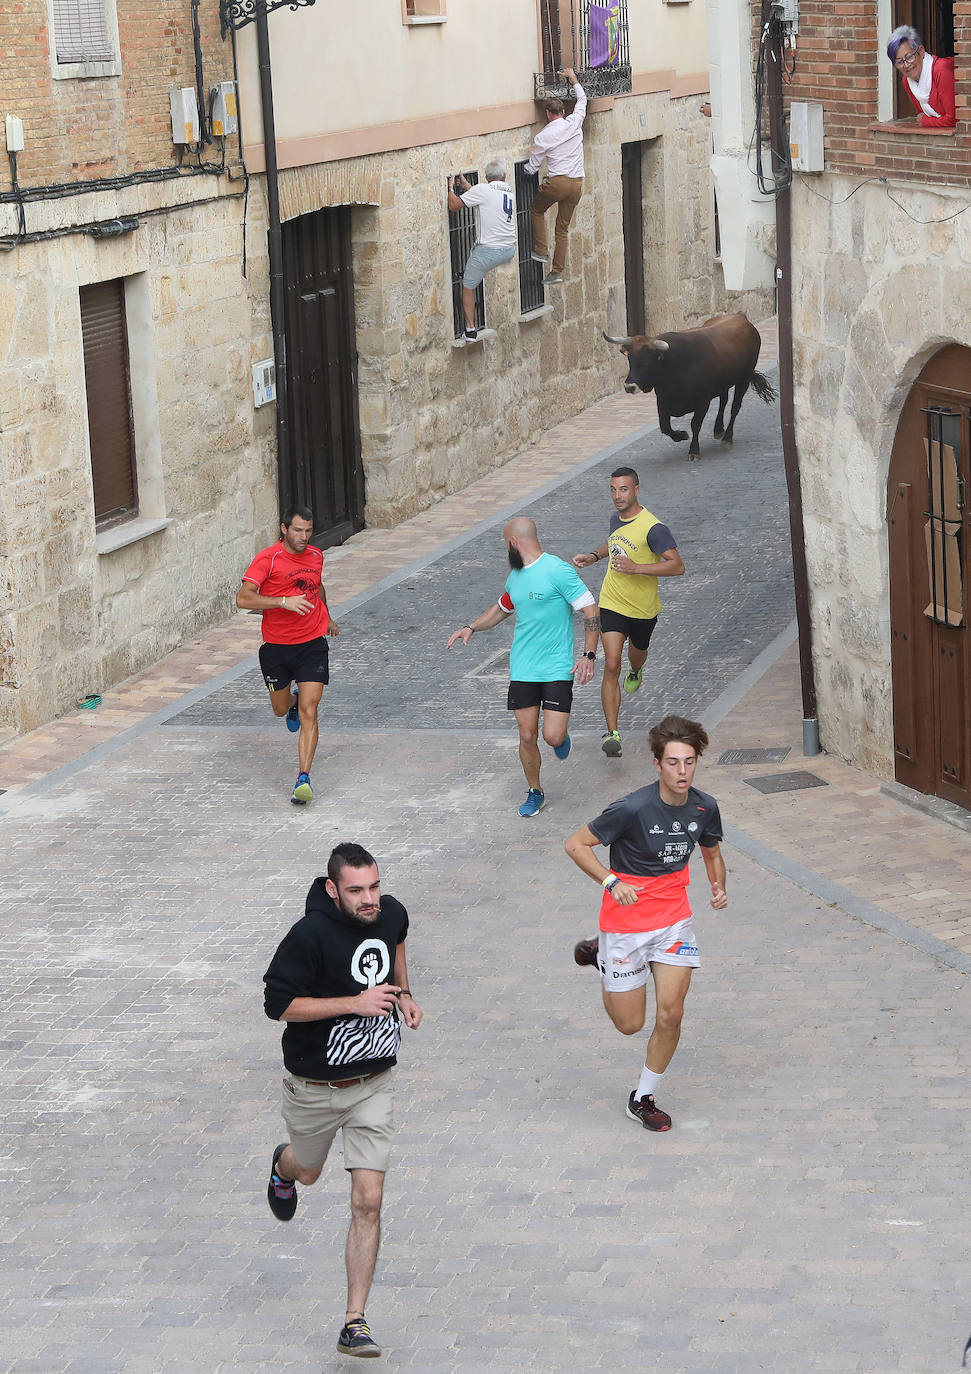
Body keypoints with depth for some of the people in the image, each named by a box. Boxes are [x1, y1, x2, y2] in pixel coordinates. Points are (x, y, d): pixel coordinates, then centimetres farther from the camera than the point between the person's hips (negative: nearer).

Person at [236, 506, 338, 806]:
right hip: (276, 646, -1)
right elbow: (243, 598, -23)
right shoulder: (268, 559, -13)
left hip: (312, 644, 1)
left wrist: (327, 618, 39)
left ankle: (303, 778, -14)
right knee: (281, 709, 16)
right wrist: (284, 602, -31)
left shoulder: (315, 556, 4)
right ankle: (294, 700, 54)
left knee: (308, 712, -12)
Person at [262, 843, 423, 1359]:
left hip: (372, 1084, 3)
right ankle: (282, 1167, 65)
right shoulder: (310, 935, -25)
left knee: (368, 1202, -7)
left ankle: (354, 1322, -3)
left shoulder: (391, 913, -5)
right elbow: (279, 1003, -21)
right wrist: (356, 1002, -27)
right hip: (315, 1085, -3)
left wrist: (403, 994, 5)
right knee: (307, 1170, 25)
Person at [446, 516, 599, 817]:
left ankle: (561, 731, 25)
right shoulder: (515, 577, 11)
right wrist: (471, 628, 16)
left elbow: (591, 611, -12)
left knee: (553, 737, -12)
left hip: (557, 669, -6)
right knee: (527, 736, 3)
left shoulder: (558, 571, -13)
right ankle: (535, 793, 22)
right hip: (522, 670, 6)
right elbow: (502, 608, 31)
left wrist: (588, 655, -19)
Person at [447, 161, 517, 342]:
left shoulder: (483, 190, -10)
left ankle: (470, 329, 7)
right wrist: (466, 186, 29)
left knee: (468, 286, 10)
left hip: (488, 251, -6)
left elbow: (453, 205, -8)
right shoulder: (510, 191, 10)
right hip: (510, 251, 6)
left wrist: (451, 188, 9)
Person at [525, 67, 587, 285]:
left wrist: (522, 168, 26)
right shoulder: (574, 123, 3)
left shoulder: (542, 137, -5)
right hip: (577, 184, 4)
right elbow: (582, 100, 23)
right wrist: (573, 79, 36)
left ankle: (541, 250, 15)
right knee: (563, 228, 11)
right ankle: (557, 271, 9)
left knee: (537, 210, 24)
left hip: (557, 182, -4)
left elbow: (532, 167, 3)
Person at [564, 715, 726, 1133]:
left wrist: (718, 887, -3)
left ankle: (643, 1098, 17)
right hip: (626, 921, -4)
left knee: (670, 1015, -5)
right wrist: (612, 881, -24)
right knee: (630, 1024, 7)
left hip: (674, 921, 4)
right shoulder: (632, 809, -24)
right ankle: (602, 957, 37)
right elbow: (576, 845, -14)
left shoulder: (704, 808, -6)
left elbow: (711, 852, 15)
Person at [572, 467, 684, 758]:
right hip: (612, 604, 3)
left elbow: (677, 566, -25)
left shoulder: (652, 528, -22)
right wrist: (594, 556, 6)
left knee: (636, 655, 25)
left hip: (643, 609, -3)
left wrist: (636, 568, -32)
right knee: (611, 666, -12)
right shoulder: (616, 519, 0)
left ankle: (635, 672, 65)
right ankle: (612, 733, -14)